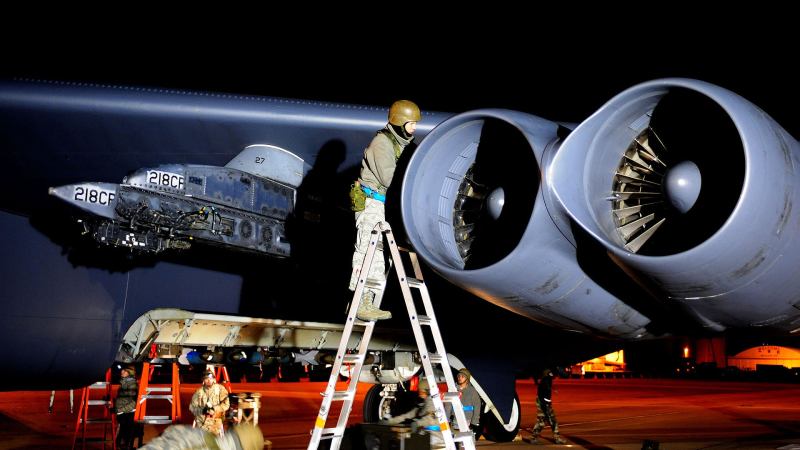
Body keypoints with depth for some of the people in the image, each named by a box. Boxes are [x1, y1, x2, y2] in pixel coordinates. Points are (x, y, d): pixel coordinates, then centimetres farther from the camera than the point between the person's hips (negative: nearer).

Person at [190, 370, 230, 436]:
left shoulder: (220, 389, -2)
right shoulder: (199, 391, 3)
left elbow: (226, 404, -7)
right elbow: (192, 407, 1)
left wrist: (214, 409, -22)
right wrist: (202, 410, -17)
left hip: (216, 423, -1)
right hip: (201, 423, 1)